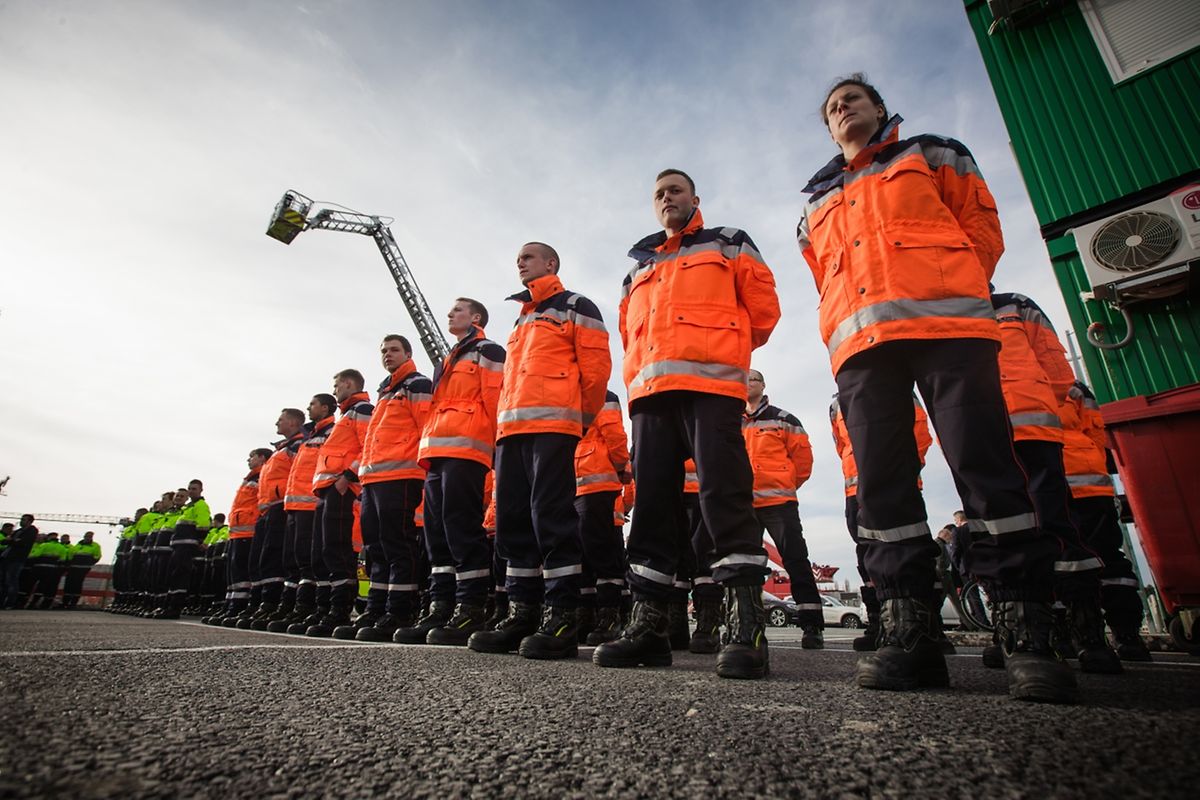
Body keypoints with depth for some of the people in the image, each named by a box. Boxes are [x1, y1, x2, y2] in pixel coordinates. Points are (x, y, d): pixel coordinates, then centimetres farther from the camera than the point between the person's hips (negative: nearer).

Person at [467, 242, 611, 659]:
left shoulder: (575, 307, 8)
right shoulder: (521, 320, 31)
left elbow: (596, 367, -2)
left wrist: (582, 420, 1)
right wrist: (505, 425, 18)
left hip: (552, 425, -8)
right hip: (512, 429, 8)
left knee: (551, 516, -13)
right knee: (512, 520, 4)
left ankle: (562, 619, -8)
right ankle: (522, 614, 10)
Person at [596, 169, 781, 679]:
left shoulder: (729, 245, 19)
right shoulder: (638, 268, 30)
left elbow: (763, 308, 12)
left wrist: (722, 349, 13)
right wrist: (642, 373, 16)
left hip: (711, 386, -4)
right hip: (650, 393, 5)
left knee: (725, 495, -14)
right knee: (651, 503, -1)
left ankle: (745, 627, -10)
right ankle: (648, 625, 4)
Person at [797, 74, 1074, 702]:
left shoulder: (931, 155, 25)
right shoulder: (817, 203, 32)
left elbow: (983, 223, 16)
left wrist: (957, 285, 1)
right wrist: (843, 328, 10)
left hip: (946, 322, -2)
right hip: (860, 342, 3)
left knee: (986, 466, -12)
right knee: (881, 482, -8)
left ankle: (1027, 633, -6)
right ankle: (910, 632, -5)